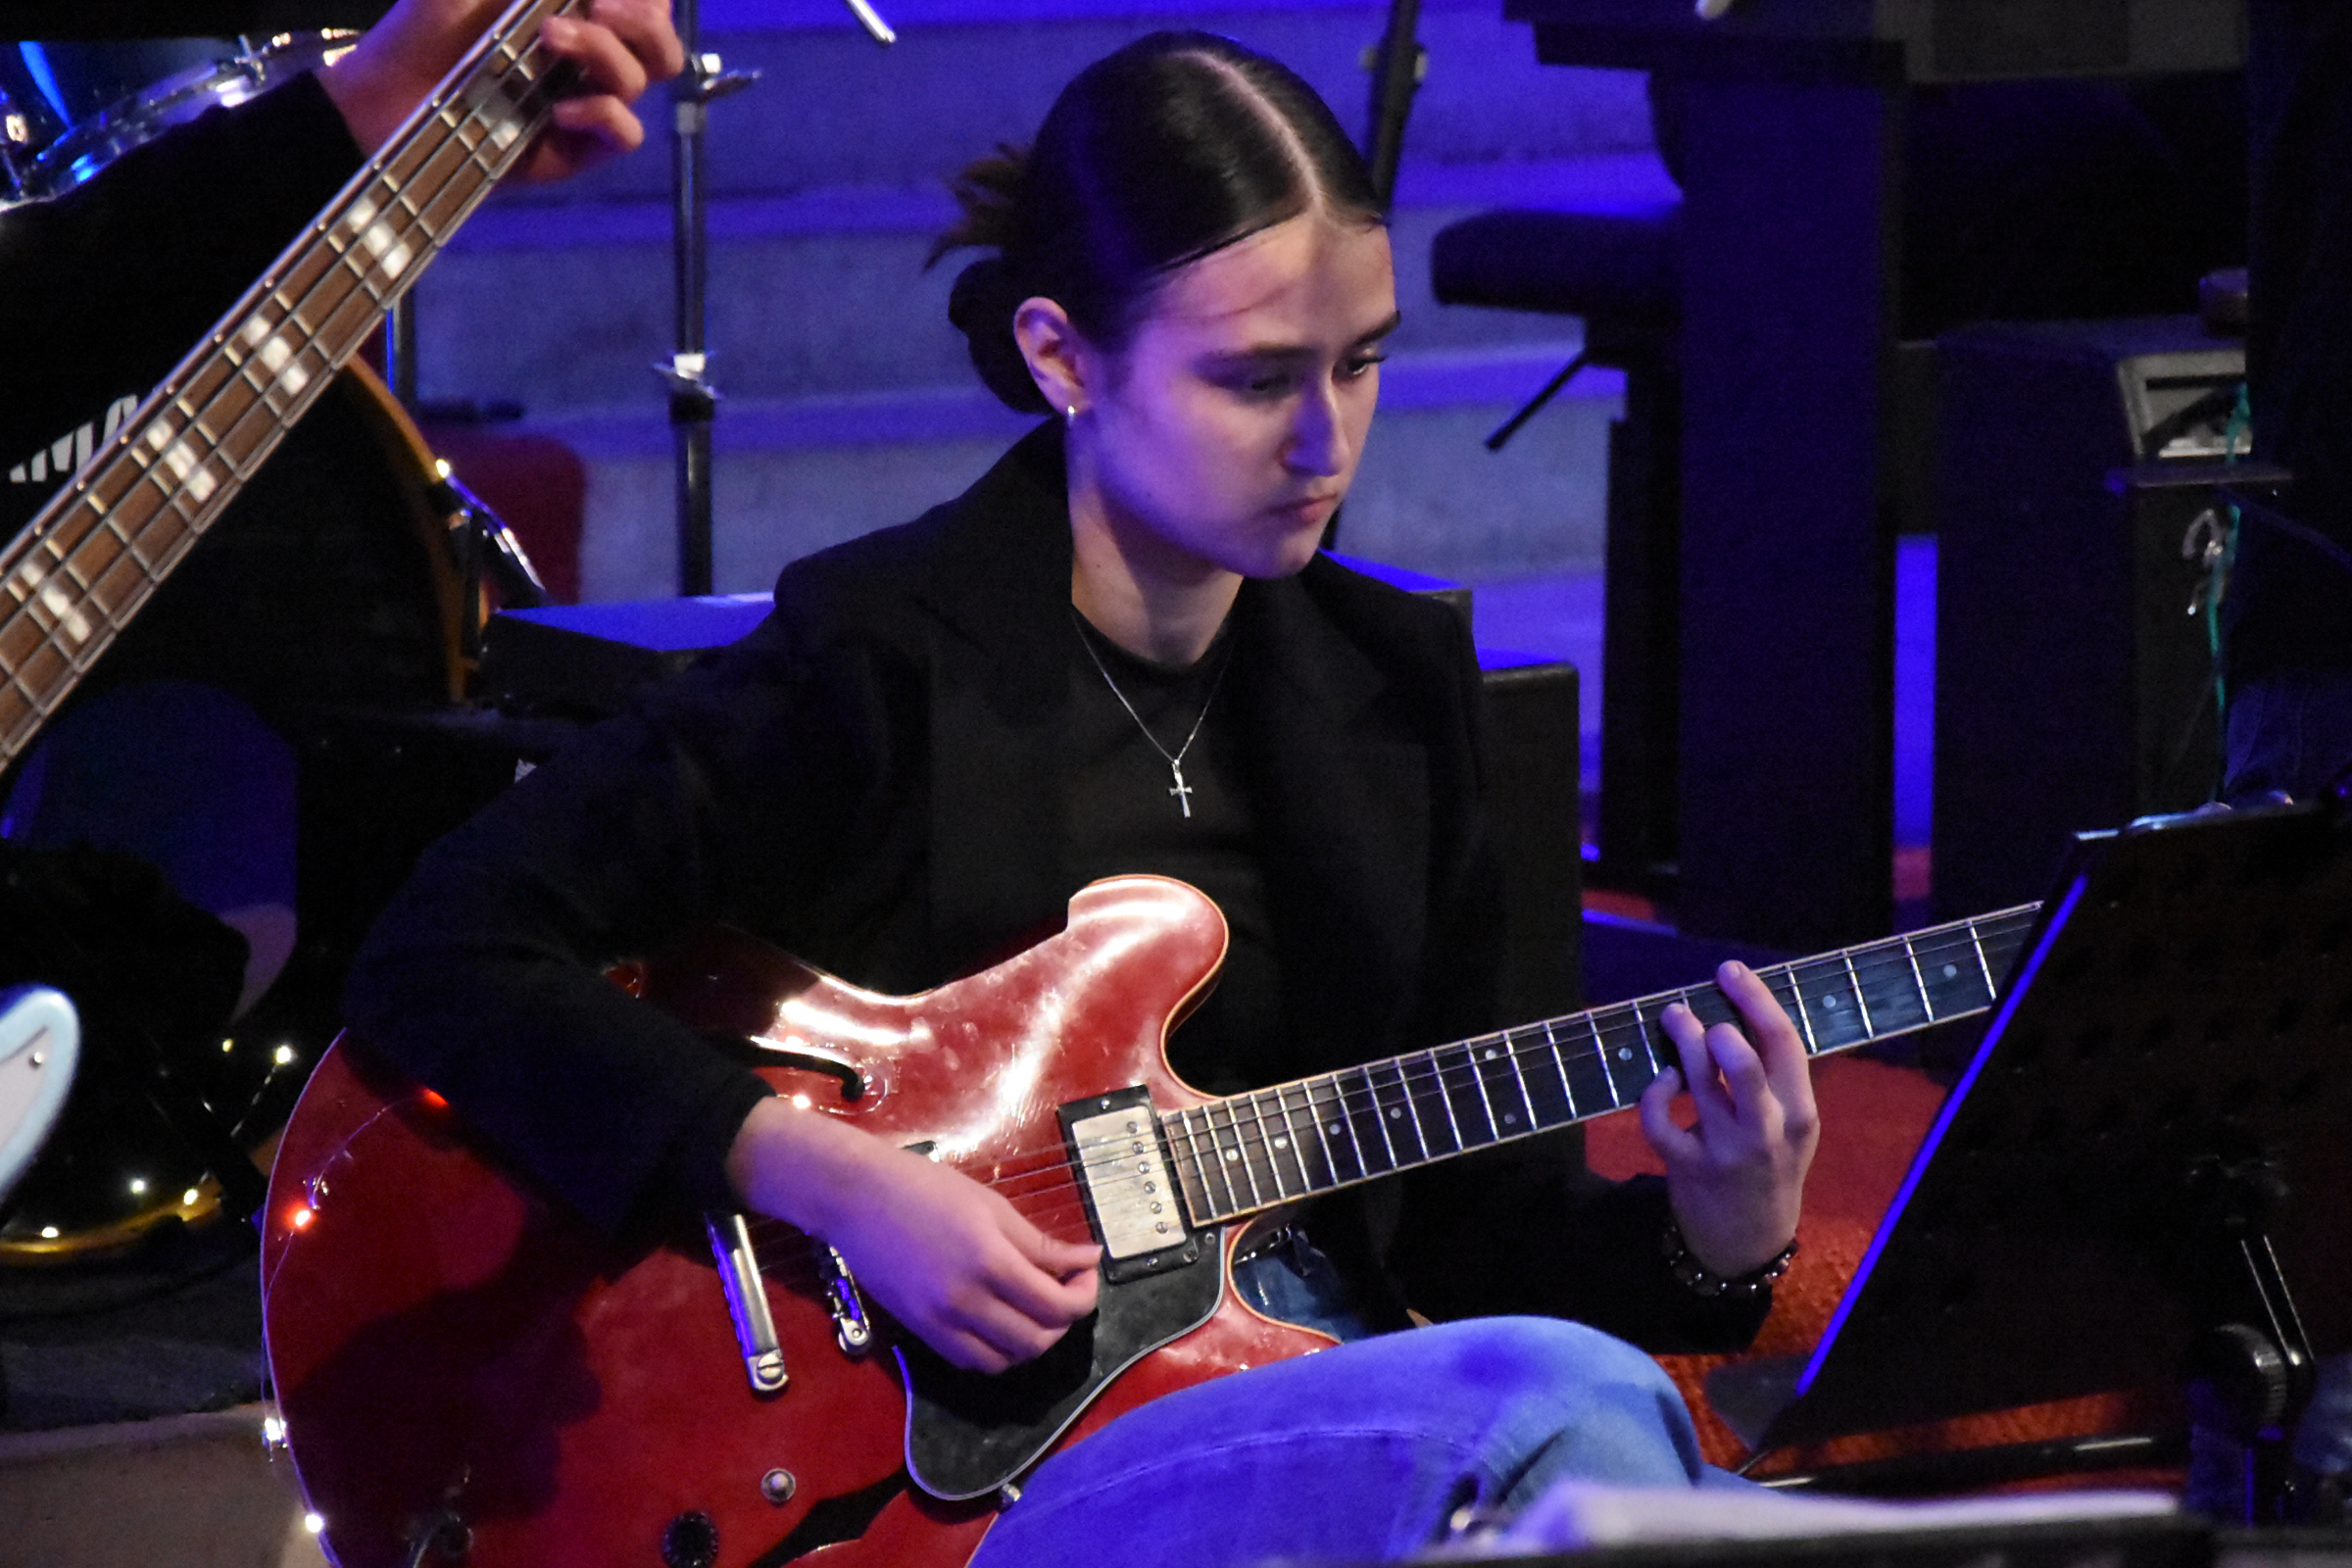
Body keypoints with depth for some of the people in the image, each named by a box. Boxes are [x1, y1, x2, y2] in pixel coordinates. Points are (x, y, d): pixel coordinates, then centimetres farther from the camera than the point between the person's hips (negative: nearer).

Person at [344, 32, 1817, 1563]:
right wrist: (825, 1176, -19)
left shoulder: (1391, 678, 12)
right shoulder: (883, 663, -8)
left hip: (1335, 1403, 7)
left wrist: (1707, 1243, -4)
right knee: (1569, 1404, -33)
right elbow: (443, 956, -11)